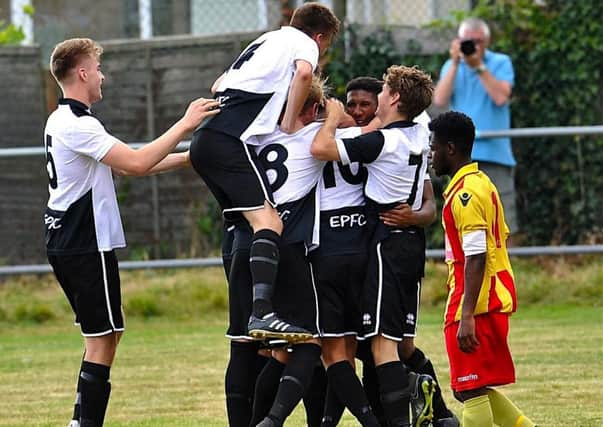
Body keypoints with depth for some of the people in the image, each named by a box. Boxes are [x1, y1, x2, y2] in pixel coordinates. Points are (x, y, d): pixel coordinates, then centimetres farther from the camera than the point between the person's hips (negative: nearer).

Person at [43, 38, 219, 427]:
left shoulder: (61, 121, 15)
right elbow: (136, 164, -26)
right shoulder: (78, 125, -18)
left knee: (106, 335, 16)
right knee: (103, 340, -8)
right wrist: (185, 124, -20)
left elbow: (126, 164, 20)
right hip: (87, 246, -10)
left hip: (66, 244, 10)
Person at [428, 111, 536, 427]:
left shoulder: (465, 193, -14)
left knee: (471, 391, -6)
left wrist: (467, 315, -25)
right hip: (495, 298, 10)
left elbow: (476, 256, -22)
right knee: (472, 390, 16)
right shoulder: (482, 183, 16)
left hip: (477, 306, -10)